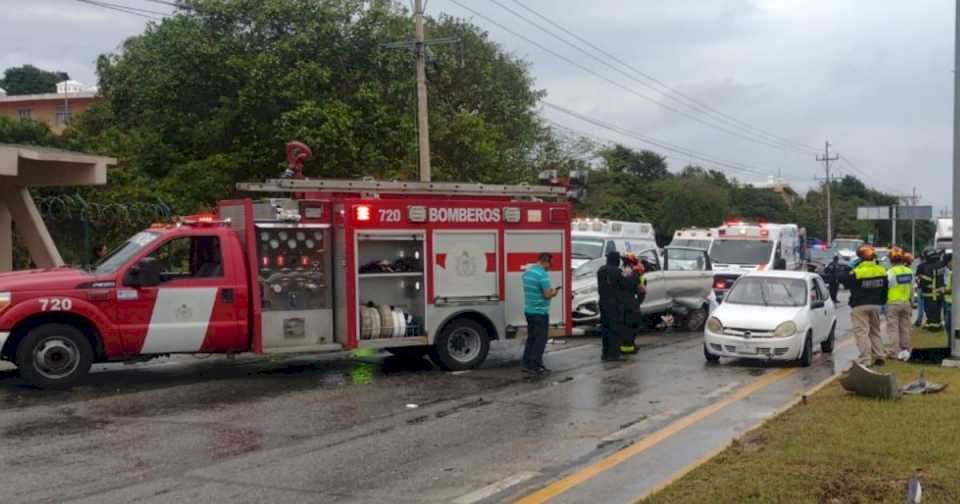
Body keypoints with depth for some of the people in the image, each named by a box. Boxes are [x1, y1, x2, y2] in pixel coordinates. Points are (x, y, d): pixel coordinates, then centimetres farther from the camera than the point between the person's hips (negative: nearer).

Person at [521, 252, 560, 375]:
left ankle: (527, 364, 16)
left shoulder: (527, 272, 7)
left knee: (531, 337, 15)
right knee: (540, 340, -1)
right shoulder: (543, 274, -20)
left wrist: (549, 291, 17)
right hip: (540, 312, -8)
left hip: (528, 310, 8)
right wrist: (554, 292, 0)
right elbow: (547, 295, -21)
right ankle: (536, 366, 0)